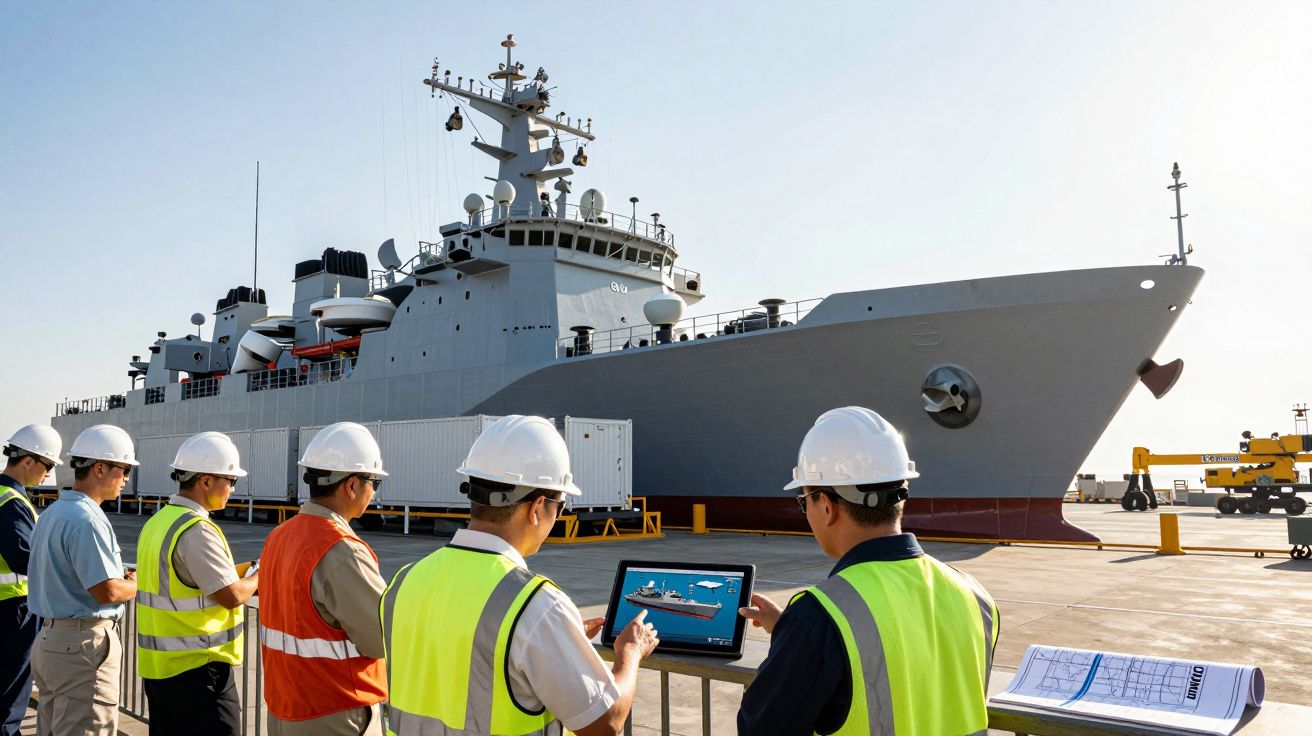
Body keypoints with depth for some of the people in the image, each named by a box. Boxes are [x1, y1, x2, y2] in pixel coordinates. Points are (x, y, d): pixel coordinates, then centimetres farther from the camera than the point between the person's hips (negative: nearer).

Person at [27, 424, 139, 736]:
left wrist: (122, 579, 9)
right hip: (83, 643, -10)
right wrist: (136, 584, -3)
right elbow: (107, 591, -23)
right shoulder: (85, 519, -20)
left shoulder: (53, 512, 11)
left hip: (49, 637, 10)